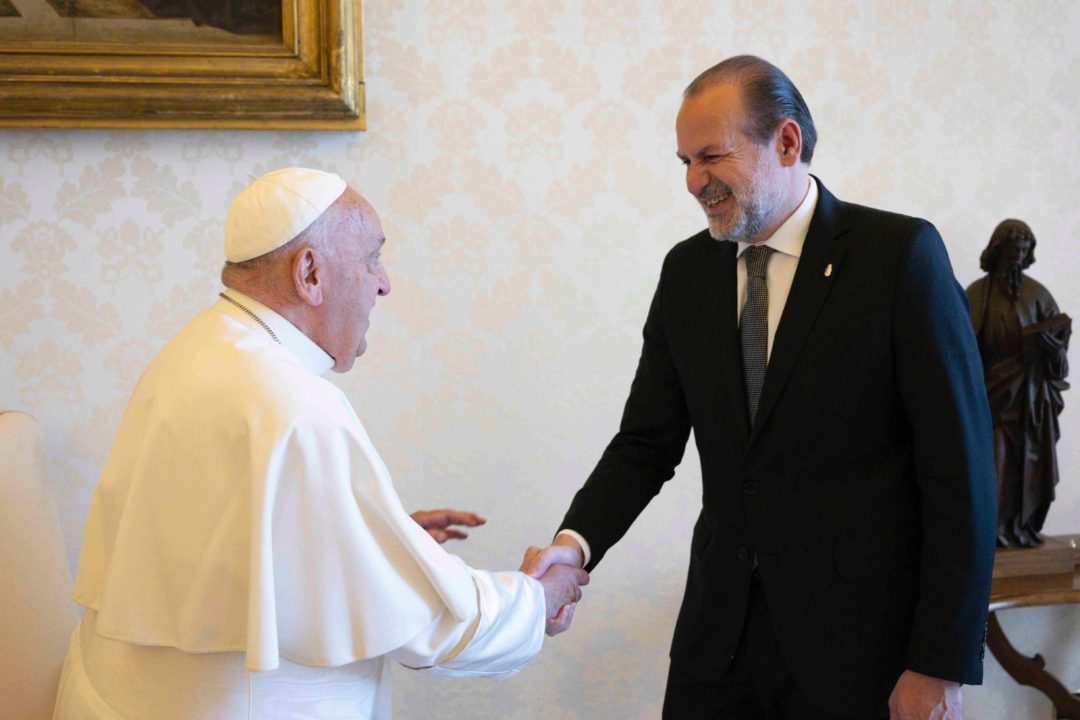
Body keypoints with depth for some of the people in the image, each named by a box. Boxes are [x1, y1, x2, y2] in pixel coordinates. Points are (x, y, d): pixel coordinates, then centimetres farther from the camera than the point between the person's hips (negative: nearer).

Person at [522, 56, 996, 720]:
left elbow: (960, 465, -11)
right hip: (721, 628, 4)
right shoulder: (687, 271, 6)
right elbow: (648, 441, 8)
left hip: (859, 638, -4)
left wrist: (942, 663, -13)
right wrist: (577, 541, -11)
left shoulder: (900, 254, -9)